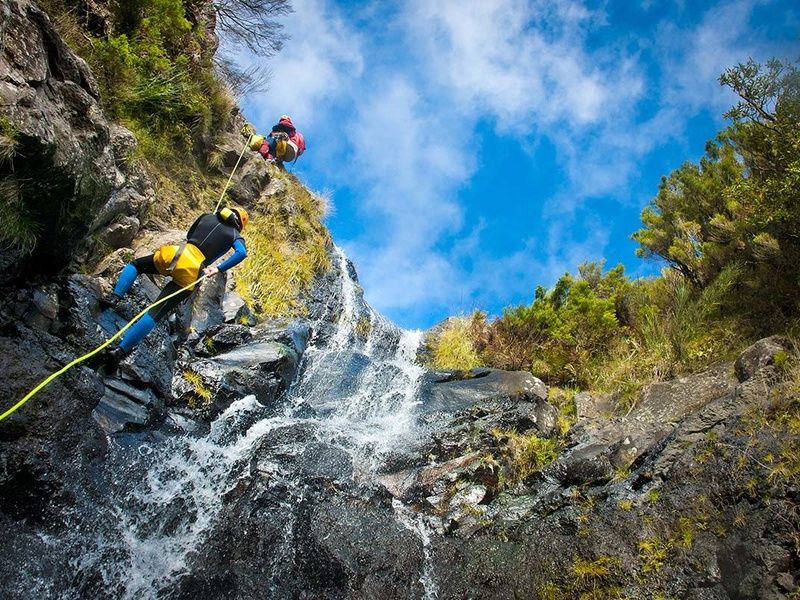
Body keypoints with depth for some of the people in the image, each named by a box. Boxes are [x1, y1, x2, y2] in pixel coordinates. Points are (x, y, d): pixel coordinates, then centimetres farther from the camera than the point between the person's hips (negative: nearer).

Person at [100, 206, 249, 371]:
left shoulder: (207, 217, 23)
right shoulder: (235, 236, 15)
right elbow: (242, 253, -8)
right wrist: (218, 269, -2)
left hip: (176, 254, 2)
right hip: (190, 274, -2)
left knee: (135, 265, 31)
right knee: (155, 313, -8)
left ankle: (114, 297, 7)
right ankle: (120, 350, -22)